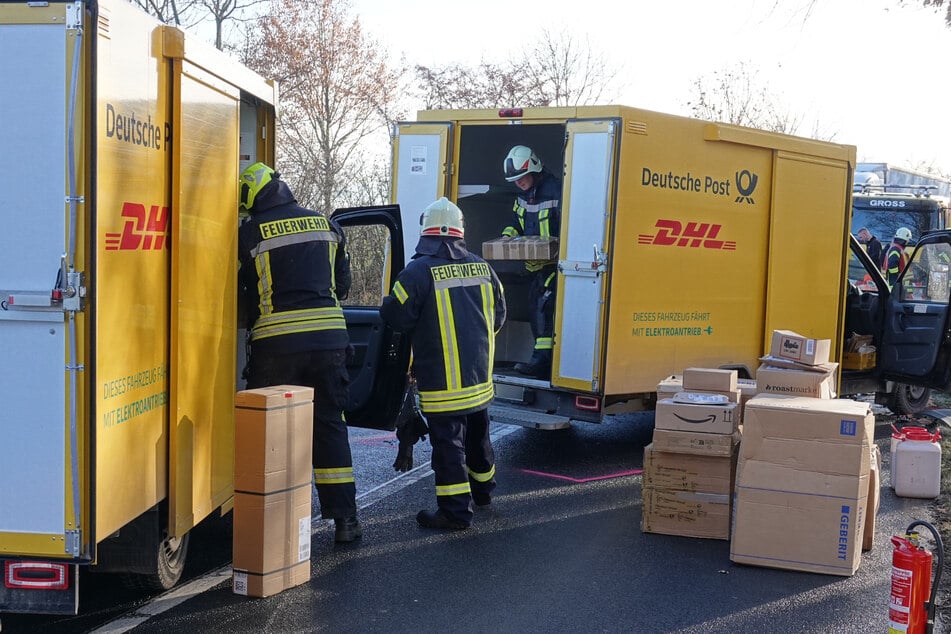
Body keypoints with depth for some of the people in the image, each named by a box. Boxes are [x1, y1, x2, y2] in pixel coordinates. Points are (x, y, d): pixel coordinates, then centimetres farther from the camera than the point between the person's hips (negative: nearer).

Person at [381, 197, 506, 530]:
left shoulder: (418, 272, -15)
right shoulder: (482, 268, 4)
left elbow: (397, 318, -13)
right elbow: (498, 317, 12)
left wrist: (386, 306, 10)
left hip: (442, 380, -6)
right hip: (479, 377, 6)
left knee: (448, 442, -1)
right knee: (477, 435, 23)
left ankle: (455, 510, 1)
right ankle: (482, 490, 41)